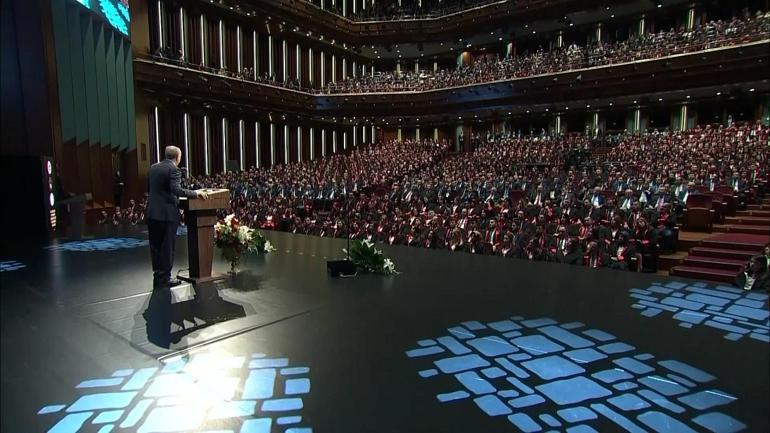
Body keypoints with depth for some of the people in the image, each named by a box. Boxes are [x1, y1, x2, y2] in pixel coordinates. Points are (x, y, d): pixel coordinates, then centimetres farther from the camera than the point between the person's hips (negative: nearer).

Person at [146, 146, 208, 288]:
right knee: (167, 248, 2)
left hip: (151, 213, 7)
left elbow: (148, 187, 19)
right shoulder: (174, 169, -11)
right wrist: (196, 193, -18)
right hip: (167, 214, -7)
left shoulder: (153, 167, 11)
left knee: (155, 246, 14)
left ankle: (157, 277, 23)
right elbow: (176, 190, -23)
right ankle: (164, 279, 9)